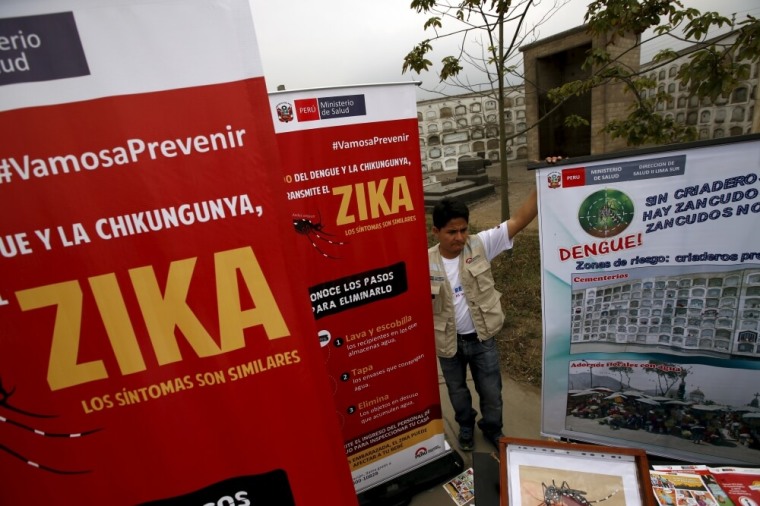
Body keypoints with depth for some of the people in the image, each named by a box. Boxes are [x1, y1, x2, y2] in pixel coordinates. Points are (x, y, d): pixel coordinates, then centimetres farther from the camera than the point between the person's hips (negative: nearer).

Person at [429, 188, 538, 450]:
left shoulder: (480, 245, -15)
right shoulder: (426, 262, -16)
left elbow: (519, 220, -23)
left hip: (482, 339, 0)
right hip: (449, 342, 0)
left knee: (491, 391, 21)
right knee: (457, 392, 25)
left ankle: (492, 429, 52)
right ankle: (466, 427, 56)